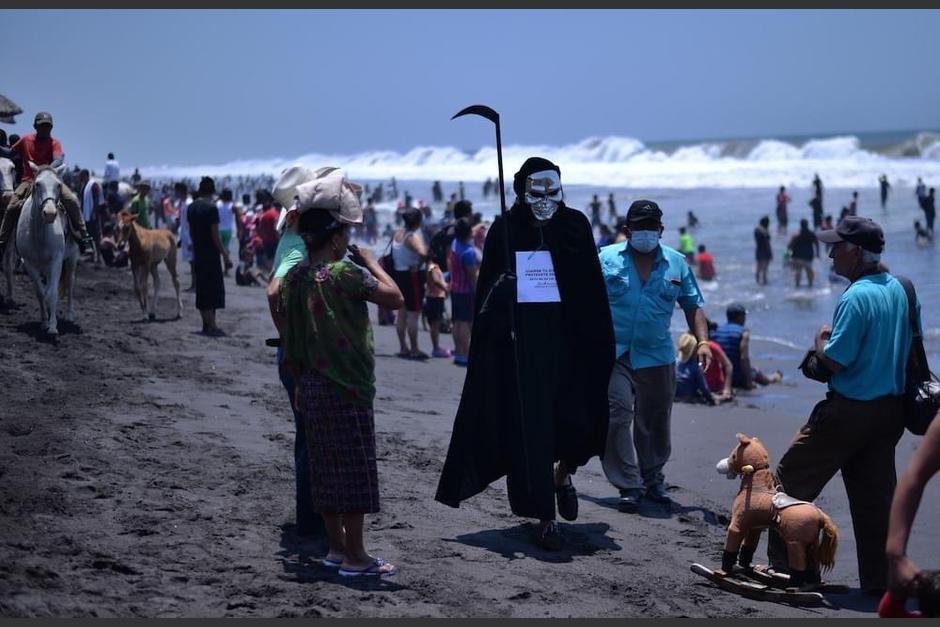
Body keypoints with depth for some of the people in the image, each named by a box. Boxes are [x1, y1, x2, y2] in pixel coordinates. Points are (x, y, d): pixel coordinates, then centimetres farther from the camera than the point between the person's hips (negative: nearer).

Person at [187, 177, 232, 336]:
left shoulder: (191, 208, 8)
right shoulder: (211, 208, -14)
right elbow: (215, 235, -16)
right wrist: (225, 255, -12)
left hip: (197, 253, 7)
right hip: (211, 254, -7)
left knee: (201, 288, 12)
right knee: (214, 288, -3)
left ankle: (206, 325, 17)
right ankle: (211, 326, -7)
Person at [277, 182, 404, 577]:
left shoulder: (294, 278, 6)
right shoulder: (344, 273, -16)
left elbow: (289, 337, 11)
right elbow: (394, 297, -16)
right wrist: (370, 262, -3)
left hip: (311, 385, 8)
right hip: (346, 386, -8)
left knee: (325, 466, 13)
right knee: (354, 468, -1)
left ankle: (336, 547, 21)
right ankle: (355, 556, 3)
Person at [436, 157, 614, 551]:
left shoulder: (575, 225, 3)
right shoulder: (505, 230, 0)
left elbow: (592, 289, 3)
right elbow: (487, 292, 2)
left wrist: (600, 344, -3)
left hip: (567, 340, 1)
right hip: (520, 343, -1)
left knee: (577, 419, 0)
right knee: (531, 426, -2)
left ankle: (563, 474, 34)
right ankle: (545, 517, 8)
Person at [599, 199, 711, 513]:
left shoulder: (676, 263, 8)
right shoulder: (606, 259, 1)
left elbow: (693, 306, 12)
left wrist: (702, 341, -1)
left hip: (657, 356, 3)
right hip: (614, 354, -3)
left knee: (655, 422, 11)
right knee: (618, 416, -14)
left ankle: (653, 478, 28)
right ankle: (628, 485, -8)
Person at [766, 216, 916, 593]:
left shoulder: (857, 297, -19)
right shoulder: (900, 289, 6)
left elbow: (835, 362, -20)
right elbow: (911, 347, 16)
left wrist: (821, 341, 0)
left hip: (850, 410, -8)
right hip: (891, 409, 8)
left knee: (792, 478, 3)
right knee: (875, 494, 13)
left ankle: (783, 565, 5)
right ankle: (880, 579, 15)